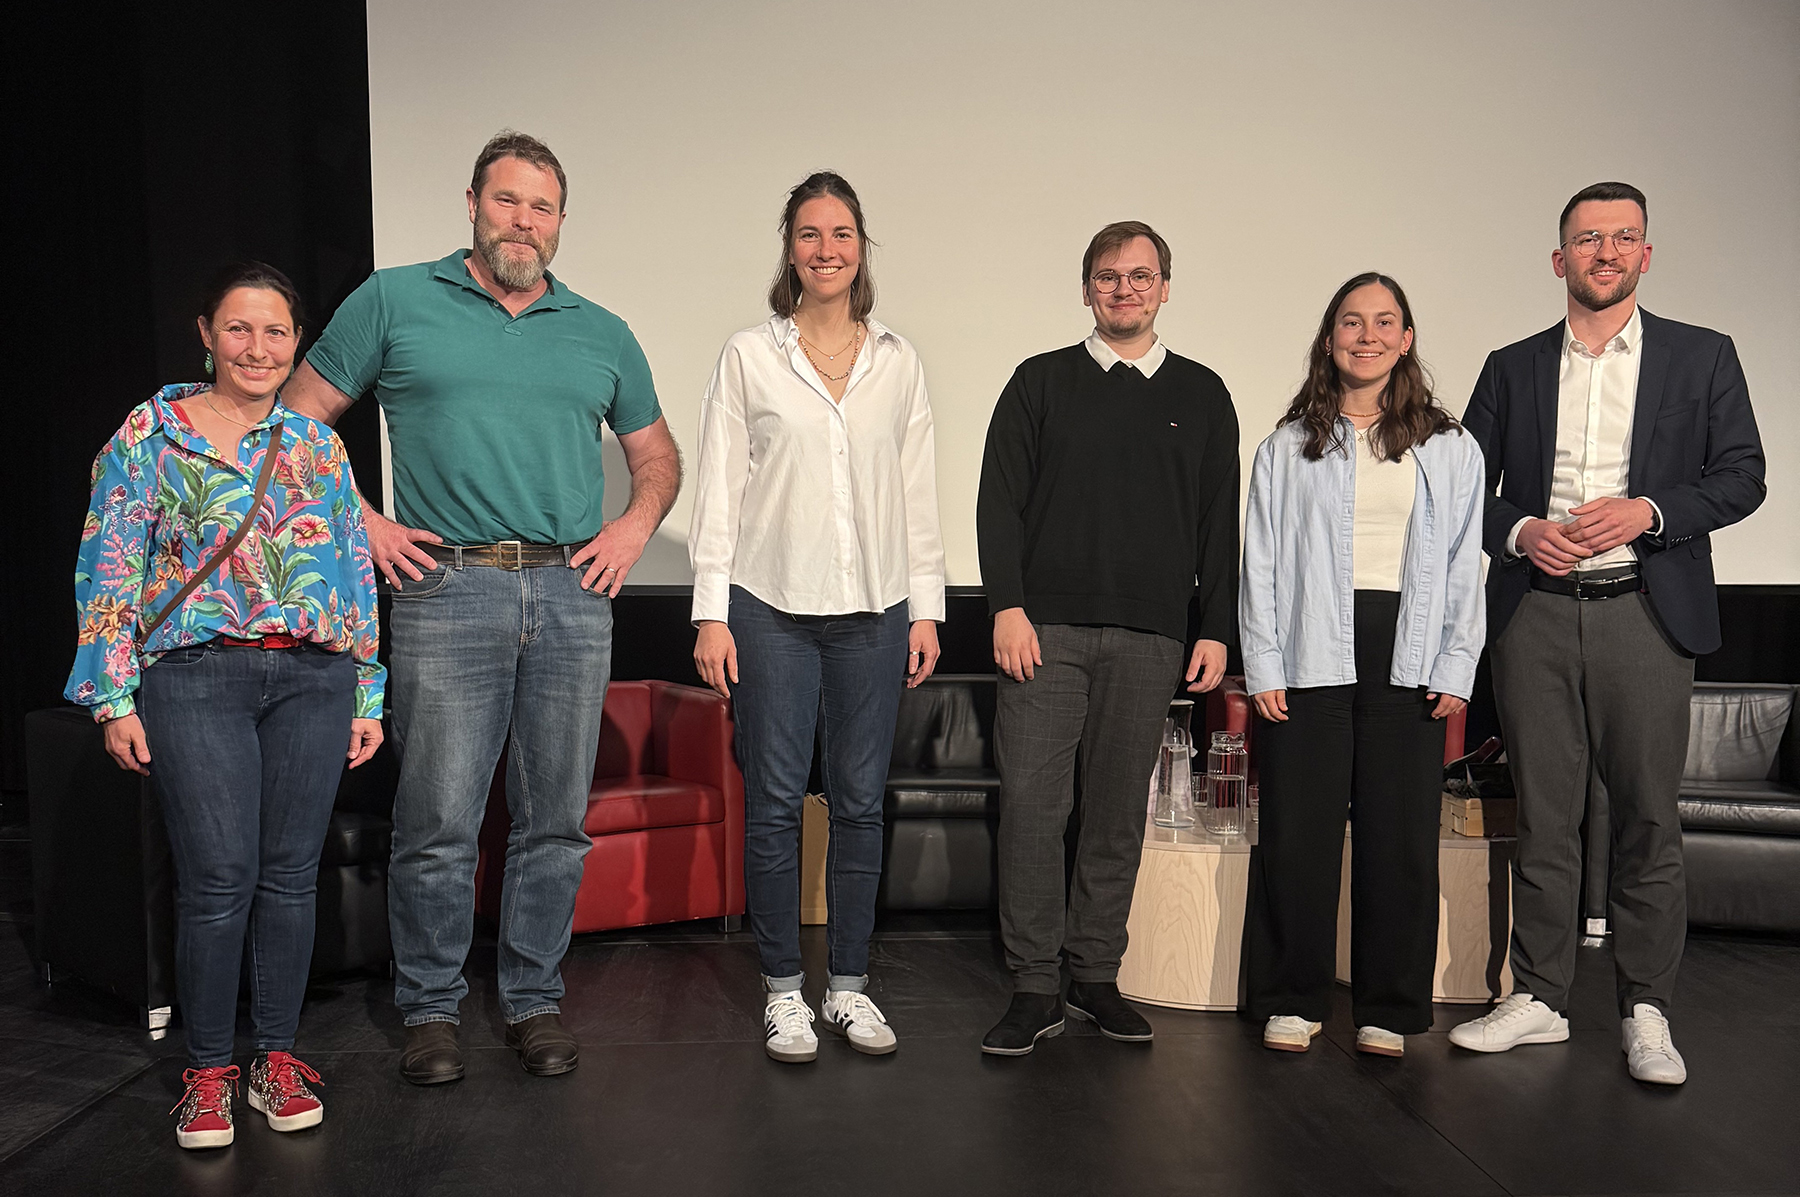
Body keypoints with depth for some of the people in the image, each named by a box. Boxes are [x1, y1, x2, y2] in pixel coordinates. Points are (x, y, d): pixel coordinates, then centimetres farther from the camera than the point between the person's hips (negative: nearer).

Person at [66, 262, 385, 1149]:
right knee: (218, 878, -5)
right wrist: (114, 697, -5)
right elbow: (109, 570, 2)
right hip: (197, 678, -3)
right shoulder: (150, 434, 5)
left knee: (290, 874, 5)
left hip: (314, 679, 3)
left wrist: (368, 696, 10)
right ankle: (207, 1072, 11)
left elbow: (356, 570, 14)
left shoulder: (315, 442, 14)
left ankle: (278, 1058, 19)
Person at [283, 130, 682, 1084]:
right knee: (437, 820, -2)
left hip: (573, 595, 3)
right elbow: (299, 421, 9)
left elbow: (656, 453, 24)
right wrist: (357, 523, -1)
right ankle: (430, 1008, 15)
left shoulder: (602, 334, 15)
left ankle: (534, 998, 21)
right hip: (446, 588, -2)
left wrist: (636, 524, 6)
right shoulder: (394, 303, 7)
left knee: (556, 820, 7)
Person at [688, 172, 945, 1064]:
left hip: (872, 611, 2)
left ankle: (849, 984, 20)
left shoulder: (898, 363, 9)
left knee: (861, 801, 7)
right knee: (775, 803, 3)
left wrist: (925, 606, 6)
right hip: (771, 606, -2)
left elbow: (917, 494, 11)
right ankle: (782, 989, 17)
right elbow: (719, 489, 1)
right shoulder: (748, 355, 3)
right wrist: (711, 612, -4)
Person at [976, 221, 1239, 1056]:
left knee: (1119, 810, 6)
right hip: (1046, 628, -1)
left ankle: (1097, 974, 18)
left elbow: (1219, 522, 12)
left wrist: (1216, 629, 5)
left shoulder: (1201, 396, 13)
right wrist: (1008, 605, -7)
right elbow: (999, 502, 3)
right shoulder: (1041, 382, 9)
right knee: (1031, 803, -6)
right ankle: (1035, 986, 4)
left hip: (1150, 638, 2)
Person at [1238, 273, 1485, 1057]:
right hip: (1312, 659, 0)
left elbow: (1465, 566, 9)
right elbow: (1261, 561, 7)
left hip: (1408, 662, 1)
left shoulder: (1449, 450, 12)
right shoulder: (1288, 447, 10)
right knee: (1297, 835, 0)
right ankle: (1293, 1001, 14)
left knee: (1402, 839, 3)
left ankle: (1389, 1009, 16)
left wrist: (1455, 668, 0)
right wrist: (1262, 666, -1)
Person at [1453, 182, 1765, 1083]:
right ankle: (1537, 999, 14)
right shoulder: (1511, 368, 14)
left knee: (1648, 820, 0)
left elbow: (1740, 477, 5)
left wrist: (1647, 510, -11)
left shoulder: (1702, 357, 10)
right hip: (1535, 614, 2)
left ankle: (1646, 1013, 10)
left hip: (1644, 612, -1)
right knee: (1542, 815, 5)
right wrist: (1519, 529, -7)